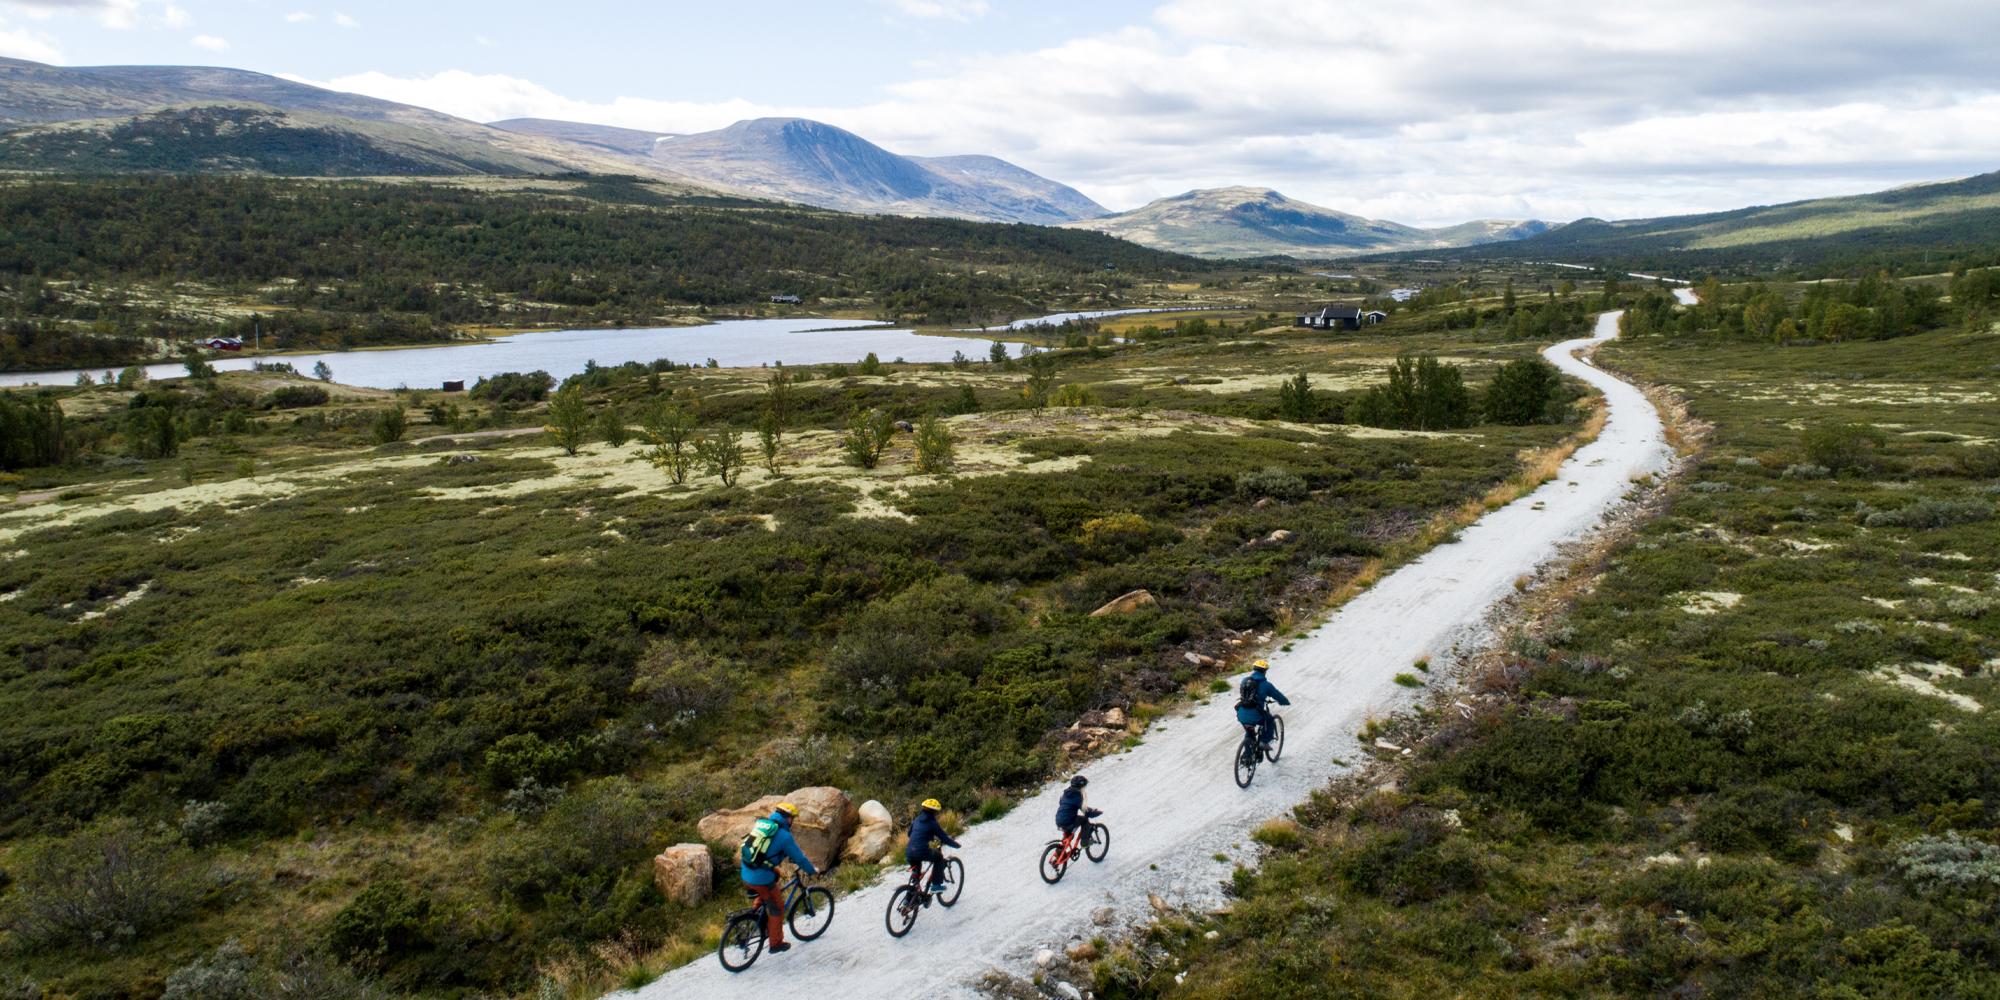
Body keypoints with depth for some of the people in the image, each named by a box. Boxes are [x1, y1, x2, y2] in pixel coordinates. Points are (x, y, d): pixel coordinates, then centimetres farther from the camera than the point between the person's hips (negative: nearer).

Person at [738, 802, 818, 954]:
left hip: (745, 874, 7)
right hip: (762, 879, -7)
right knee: (777, 908, 14)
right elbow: (799, 858, -3)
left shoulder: (761, 823, 11)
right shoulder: (784, 835, -10)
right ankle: (776, 943, 25)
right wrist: (813, 871, 15)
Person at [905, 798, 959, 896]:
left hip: (909, 853, 7)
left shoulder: (916, 820, 18)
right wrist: (956, 844, 16)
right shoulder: (932, 823, -1)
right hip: (922, 852, -6)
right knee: (939, 858, 20)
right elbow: (944, 838, 1)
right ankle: (936, 885, 15)